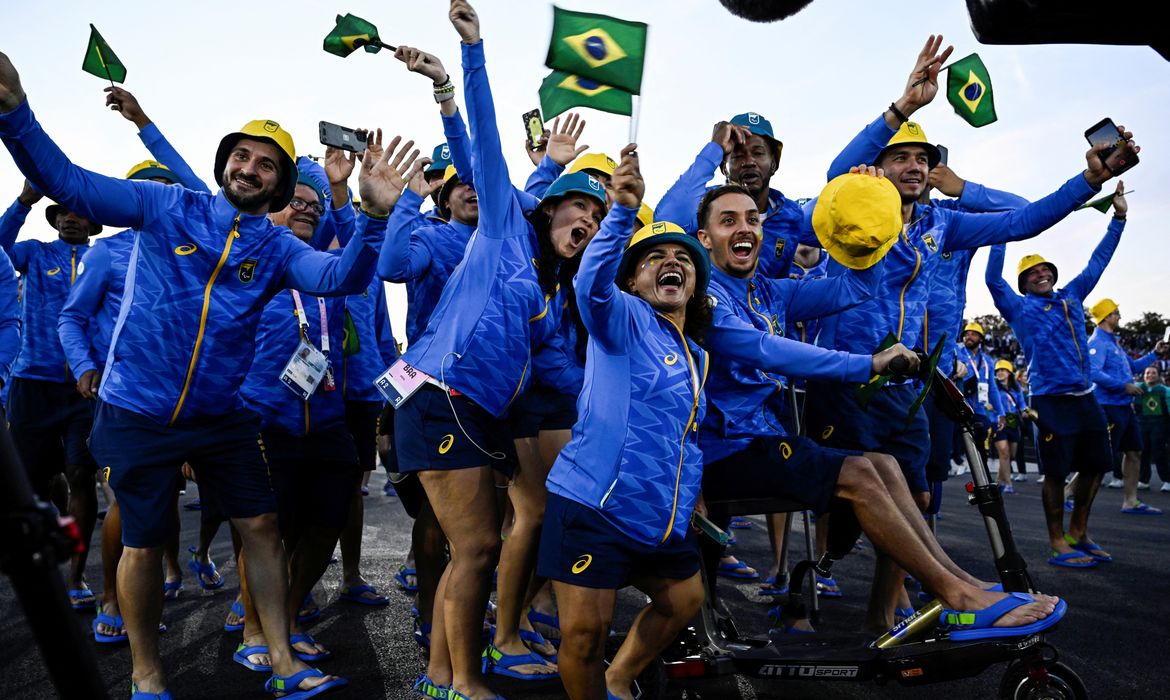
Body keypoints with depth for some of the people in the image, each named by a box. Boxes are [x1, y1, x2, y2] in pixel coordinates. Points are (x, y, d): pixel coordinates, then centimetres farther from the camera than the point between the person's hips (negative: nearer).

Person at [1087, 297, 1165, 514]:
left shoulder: (1112, 342, 19)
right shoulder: (1097, 342, -13)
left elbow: (1133, 366, 30)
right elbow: (1093, 373, -27)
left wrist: (1154, 353, 22)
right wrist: (1124, 386, -25)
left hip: (1124, 406, 10)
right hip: (1109, 405, -10)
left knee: (1134, 453, 12)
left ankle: (1130, 502, 18)